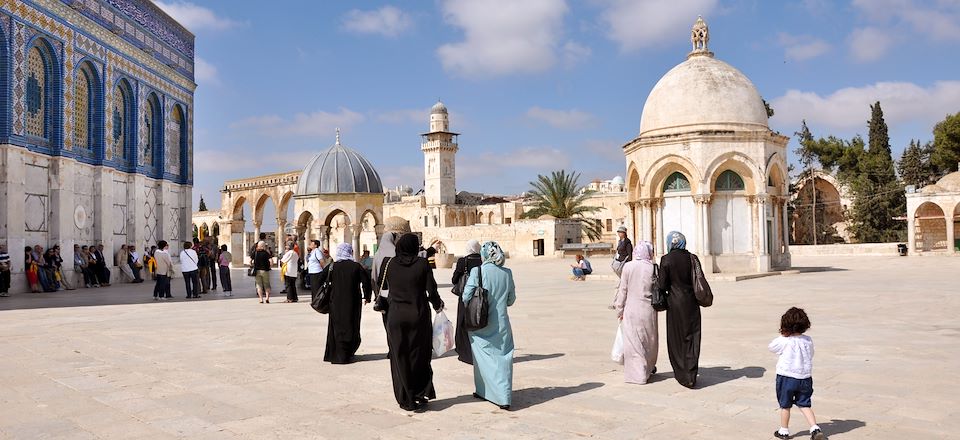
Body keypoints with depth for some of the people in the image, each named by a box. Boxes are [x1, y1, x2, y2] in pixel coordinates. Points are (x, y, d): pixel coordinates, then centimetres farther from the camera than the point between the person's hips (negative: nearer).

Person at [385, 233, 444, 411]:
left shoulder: (390, 264, -3)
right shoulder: (422, 264, -9)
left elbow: (383, 288, 7)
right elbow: (431, 291, -10)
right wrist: (438, 305, 9)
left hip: (395, 316, 1)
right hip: (418, 316, -1)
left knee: (400, 358, 10)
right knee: (419, 356, 13)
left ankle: (406, 400, 13)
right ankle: (420, 397, 17)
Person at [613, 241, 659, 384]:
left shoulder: (628, 266, -6)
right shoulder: (653, 268, -6)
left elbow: (623, 290, -2)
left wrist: (620, 309, 6)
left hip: (631, 309, -1)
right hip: (648, 309, 1)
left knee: (633, 340, 5)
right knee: (649, 339, 18)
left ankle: (637, 373, 5)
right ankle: (649, 368, 33)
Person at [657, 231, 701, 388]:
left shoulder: (666, 260, -10)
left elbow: (663, 285, -11)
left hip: (675, 303, -2)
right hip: (691, 303, 2)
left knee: (676, 338, 12)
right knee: (692, 338, 7)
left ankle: (681, 374, 20)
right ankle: (691, 376, 2)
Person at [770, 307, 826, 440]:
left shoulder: (784, 341, -17)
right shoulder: (808, 340, -3)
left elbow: (771, 346, 0)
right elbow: (810, 355, 12)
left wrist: (782, 336, 6)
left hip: (786, 377, -4)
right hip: (805, 378, 4)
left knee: (785, 406, 11)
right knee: (805, 405, 16)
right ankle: (815, 429, 3)